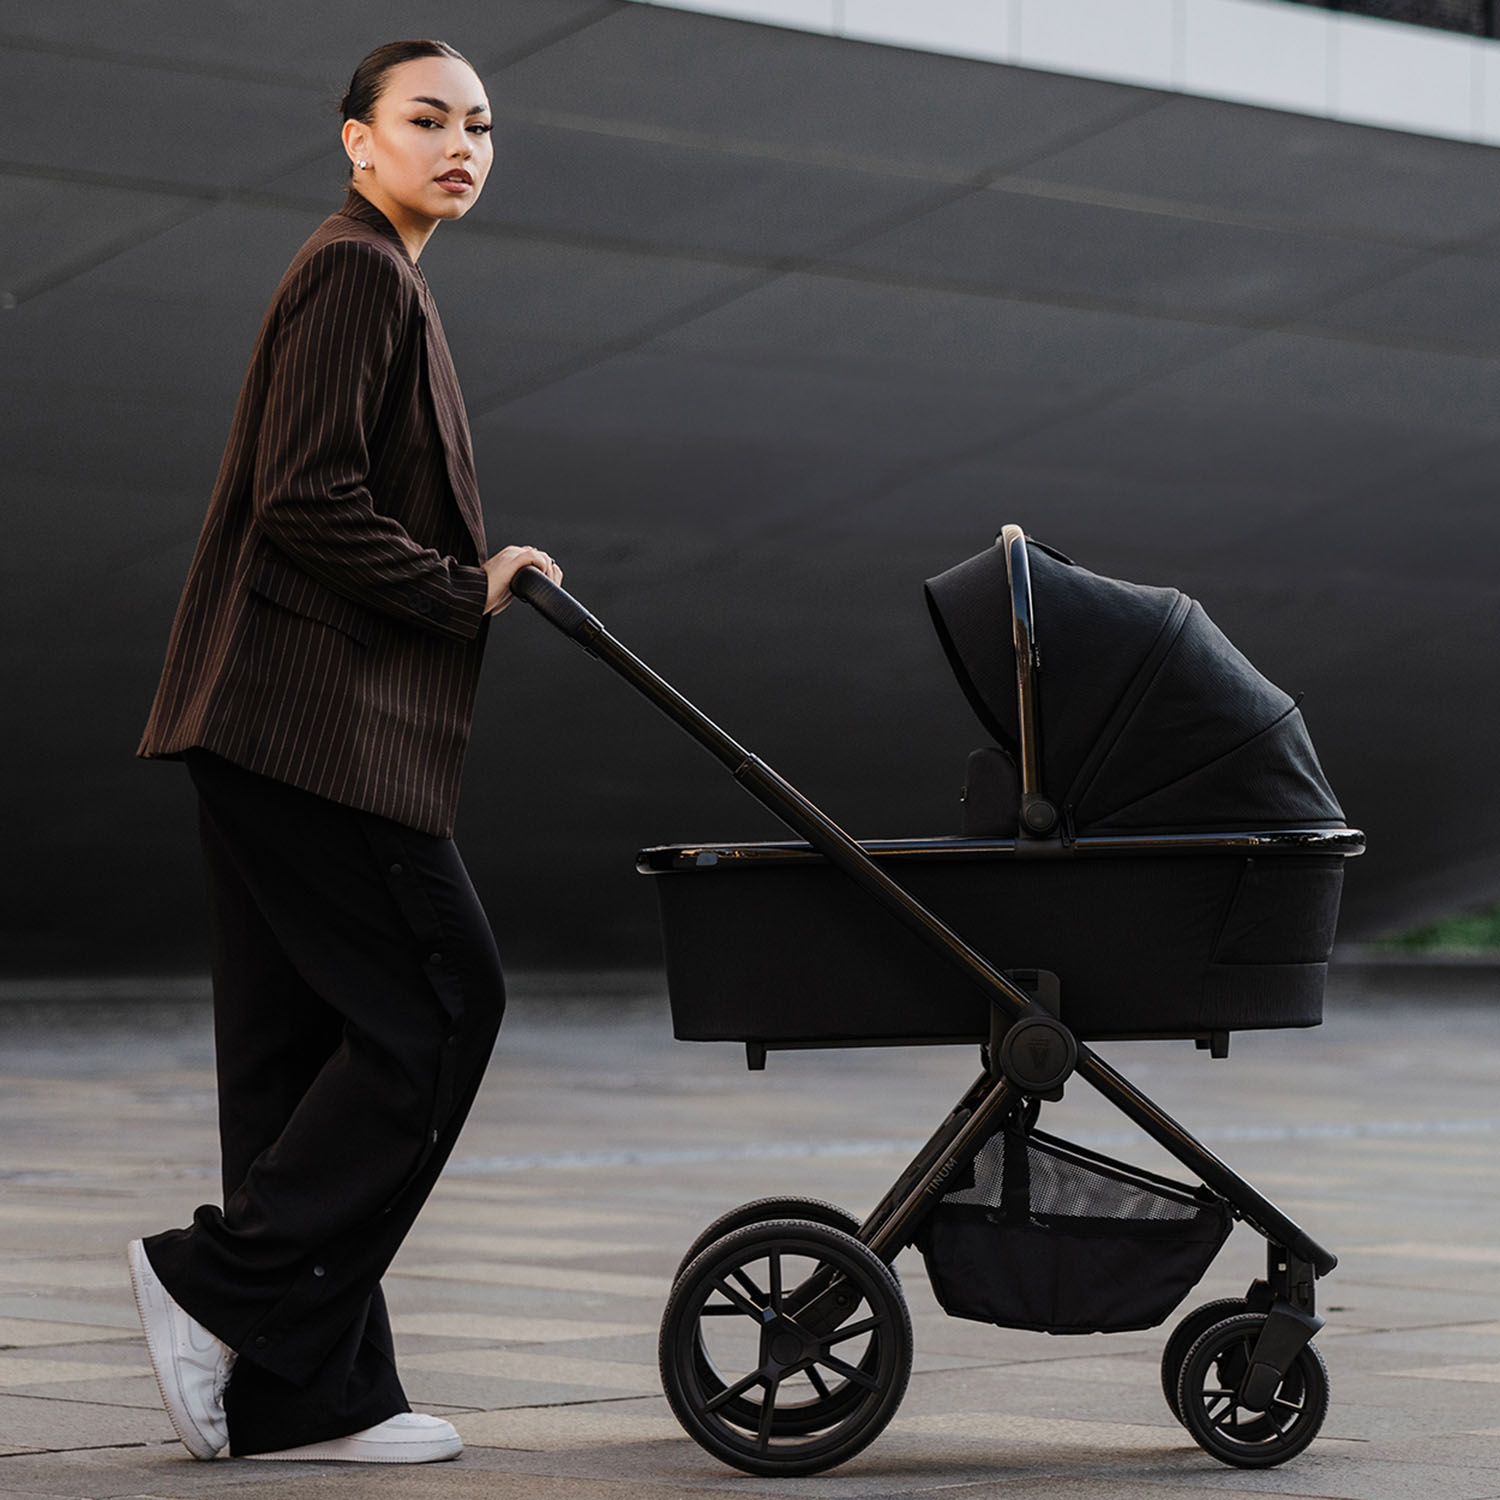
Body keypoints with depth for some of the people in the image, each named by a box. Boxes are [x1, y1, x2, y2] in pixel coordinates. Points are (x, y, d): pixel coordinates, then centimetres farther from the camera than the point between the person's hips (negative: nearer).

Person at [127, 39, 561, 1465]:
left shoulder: (373, 278, 23)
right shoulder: (358, 274, -9)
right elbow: (307, 501, -18)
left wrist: (478, 575, 14)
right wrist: (468, 592, -11)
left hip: (276, 729, 10)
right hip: (322, 720, -10)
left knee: (308, 1035, 8)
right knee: (440, 1001, -8)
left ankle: (304, 1393, 9)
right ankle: (222, 1283, -6)